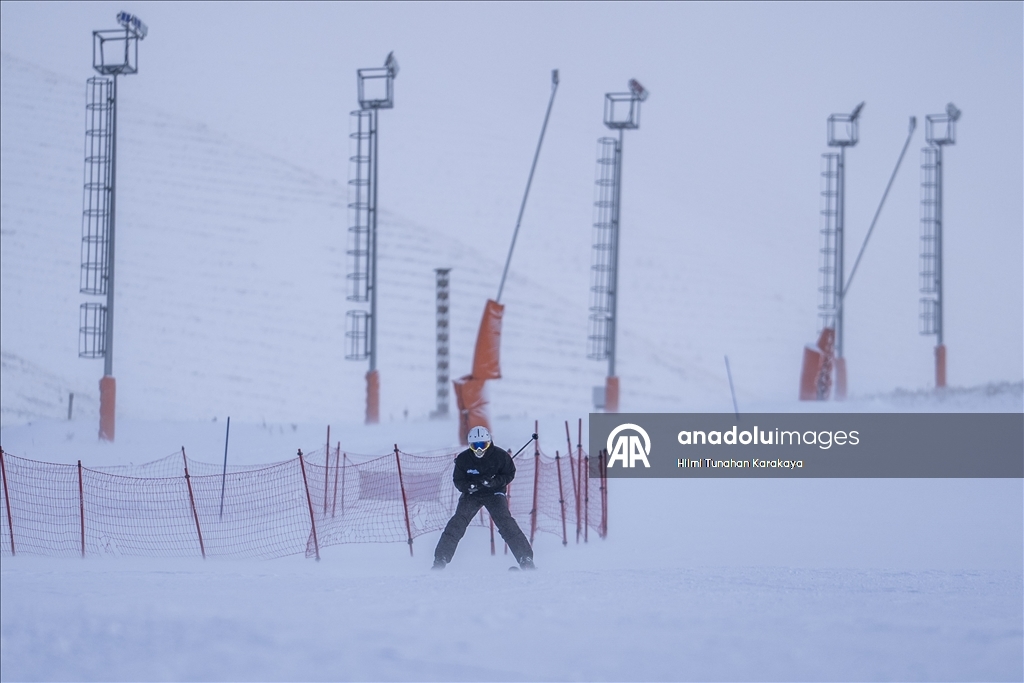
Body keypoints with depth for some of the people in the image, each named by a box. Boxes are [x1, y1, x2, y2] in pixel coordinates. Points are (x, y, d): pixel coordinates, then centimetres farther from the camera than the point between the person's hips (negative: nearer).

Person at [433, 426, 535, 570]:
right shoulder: (463, 459, -13)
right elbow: (458, 480, -5)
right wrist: (469, 486, -27)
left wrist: (494, 481, -24)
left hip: (494, 493, -1)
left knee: (506, 523, -18)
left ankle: (525, 558, -15)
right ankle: (440, 560, -9)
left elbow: (509, 474, -6)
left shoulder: (500, 456, -16)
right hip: (471, 494, 1)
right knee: (457, 523, -14)